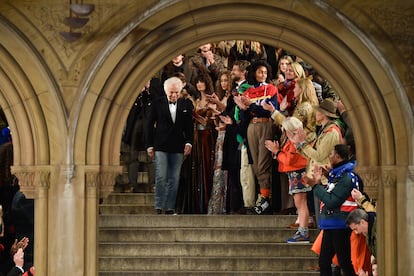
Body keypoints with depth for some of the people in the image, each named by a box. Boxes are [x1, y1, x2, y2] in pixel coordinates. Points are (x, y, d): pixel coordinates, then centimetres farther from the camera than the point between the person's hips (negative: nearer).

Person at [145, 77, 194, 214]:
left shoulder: (186, 105, 7)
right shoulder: (157, 104, 2)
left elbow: (189, 126, 11)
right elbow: (150, 125, 5)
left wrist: (189, 142, -1)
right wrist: (149, 145, 0)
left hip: (178, 147, 2)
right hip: (160, 146, -2)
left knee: (174, 179, 2)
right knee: (161, 177, -9)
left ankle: (170, 207, 7)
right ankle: (159, 207, -4)